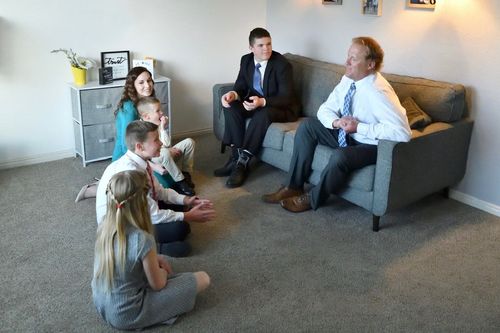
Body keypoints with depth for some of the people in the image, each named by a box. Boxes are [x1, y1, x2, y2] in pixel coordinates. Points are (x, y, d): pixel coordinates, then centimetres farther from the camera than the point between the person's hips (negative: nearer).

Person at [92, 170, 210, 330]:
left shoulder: (104, 227, -10)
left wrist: (154, 260, 3)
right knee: (203, 279, -1)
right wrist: (163, 272, 6)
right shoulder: (142, 240, -31)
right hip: (126, 316, -7)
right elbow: (157, 284, -15)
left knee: (160, 260, 26)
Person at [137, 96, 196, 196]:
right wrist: (167, 150, -18)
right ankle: (180, 182, -27)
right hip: (153, 161, -8)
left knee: (189, 142, -3)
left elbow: (167, 144, -3)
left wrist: (163, 128, -11)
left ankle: (186, 173, 0)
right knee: (165, 153, -42)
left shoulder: (161, 125, 5)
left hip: (166, 157, 8)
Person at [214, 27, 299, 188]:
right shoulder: (246, 60, -1)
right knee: (230, 106, -19)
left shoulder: (282, 64, -19)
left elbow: (286, 97, -23)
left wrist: (262, 102, -40)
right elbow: (241, 85, 3)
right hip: (255, 102, 6)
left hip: (282, 108, -6)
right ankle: (236, 155, -19)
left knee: (263, 114, -37)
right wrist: (233, 94, -23)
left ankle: (242, 162, -28)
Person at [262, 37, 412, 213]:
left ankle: (312, 198, -7)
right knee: (307, 125, -4)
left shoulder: (378, 92, -29)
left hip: (371, 145, -8)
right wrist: (336, 122, -21)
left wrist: (359, 127, -30)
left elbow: (403, 132, -37)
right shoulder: (348, 80, -6)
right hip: (348, 134, 8)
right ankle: (293, 187, 0)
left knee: (340, 156, -35)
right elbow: (325, 109, 3)